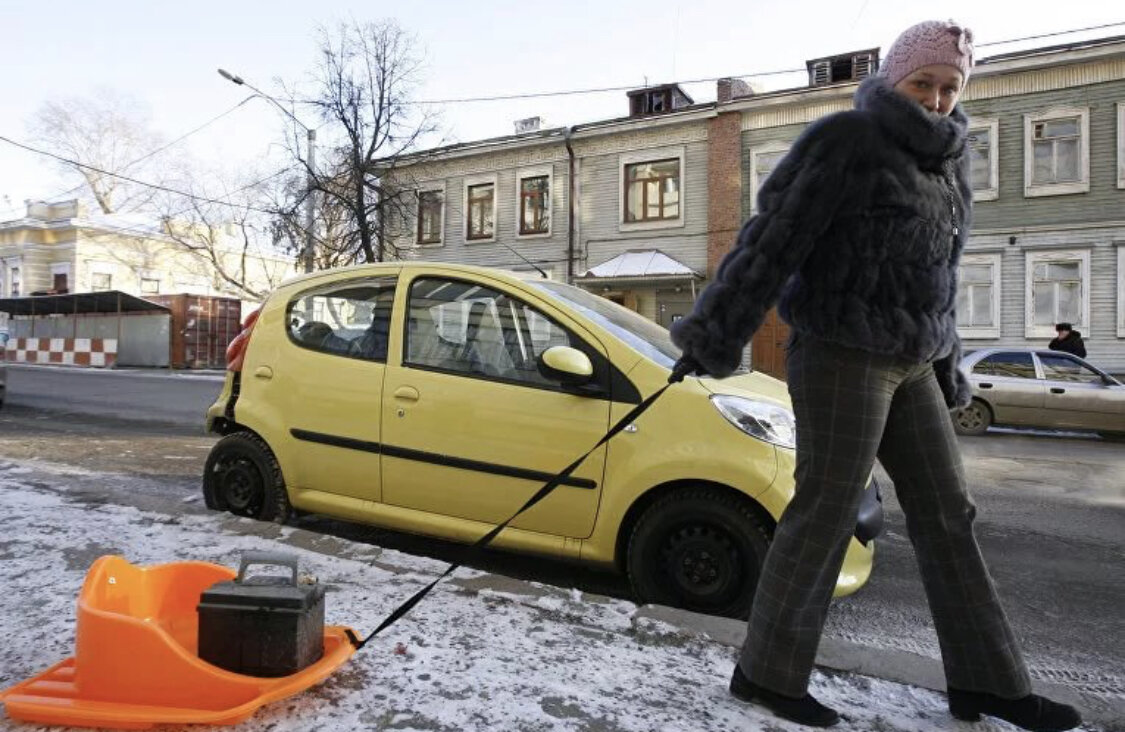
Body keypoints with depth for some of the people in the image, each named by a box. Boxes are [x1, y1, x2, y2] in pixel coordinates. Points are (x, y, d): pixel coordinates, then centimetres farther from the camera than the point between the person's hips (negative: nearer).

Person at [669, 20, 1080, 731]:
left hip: (912, 365, 8)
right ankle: (766, 672, 10)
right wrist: (715, 334, -18)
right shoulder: (848, 139, -6)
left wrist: (946, 366, 23)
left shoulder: (949, 160, 18)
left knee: (948, 514, 11)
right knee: (826, 512, -5)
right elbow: (774, 238, -14)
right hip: (843, 352, -8)